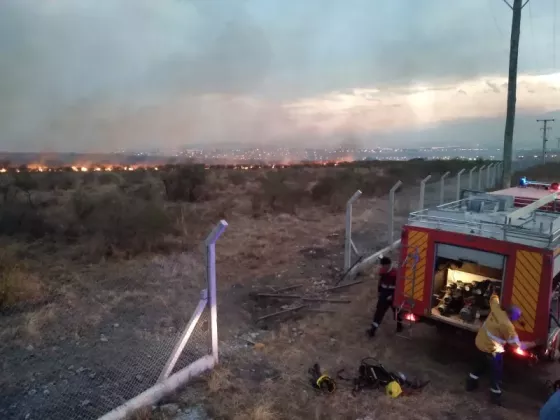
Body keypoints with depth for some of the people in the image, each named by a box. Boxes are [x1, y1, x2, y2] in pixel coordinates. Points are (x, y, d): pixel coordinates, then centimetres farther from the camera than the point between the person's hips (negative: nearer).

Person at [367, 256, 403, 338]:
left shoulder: (395, 273, -21)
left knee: (396, 310, 15)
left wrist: (392, 295, -19)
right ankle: (373, 329, 5)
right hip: (384, 293, 5)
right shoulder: (382, 271, -1)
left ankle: (399, 325, 37)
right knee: (379, 310, 3)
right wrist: (379, 291, 14)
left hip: (393, 294, -5)